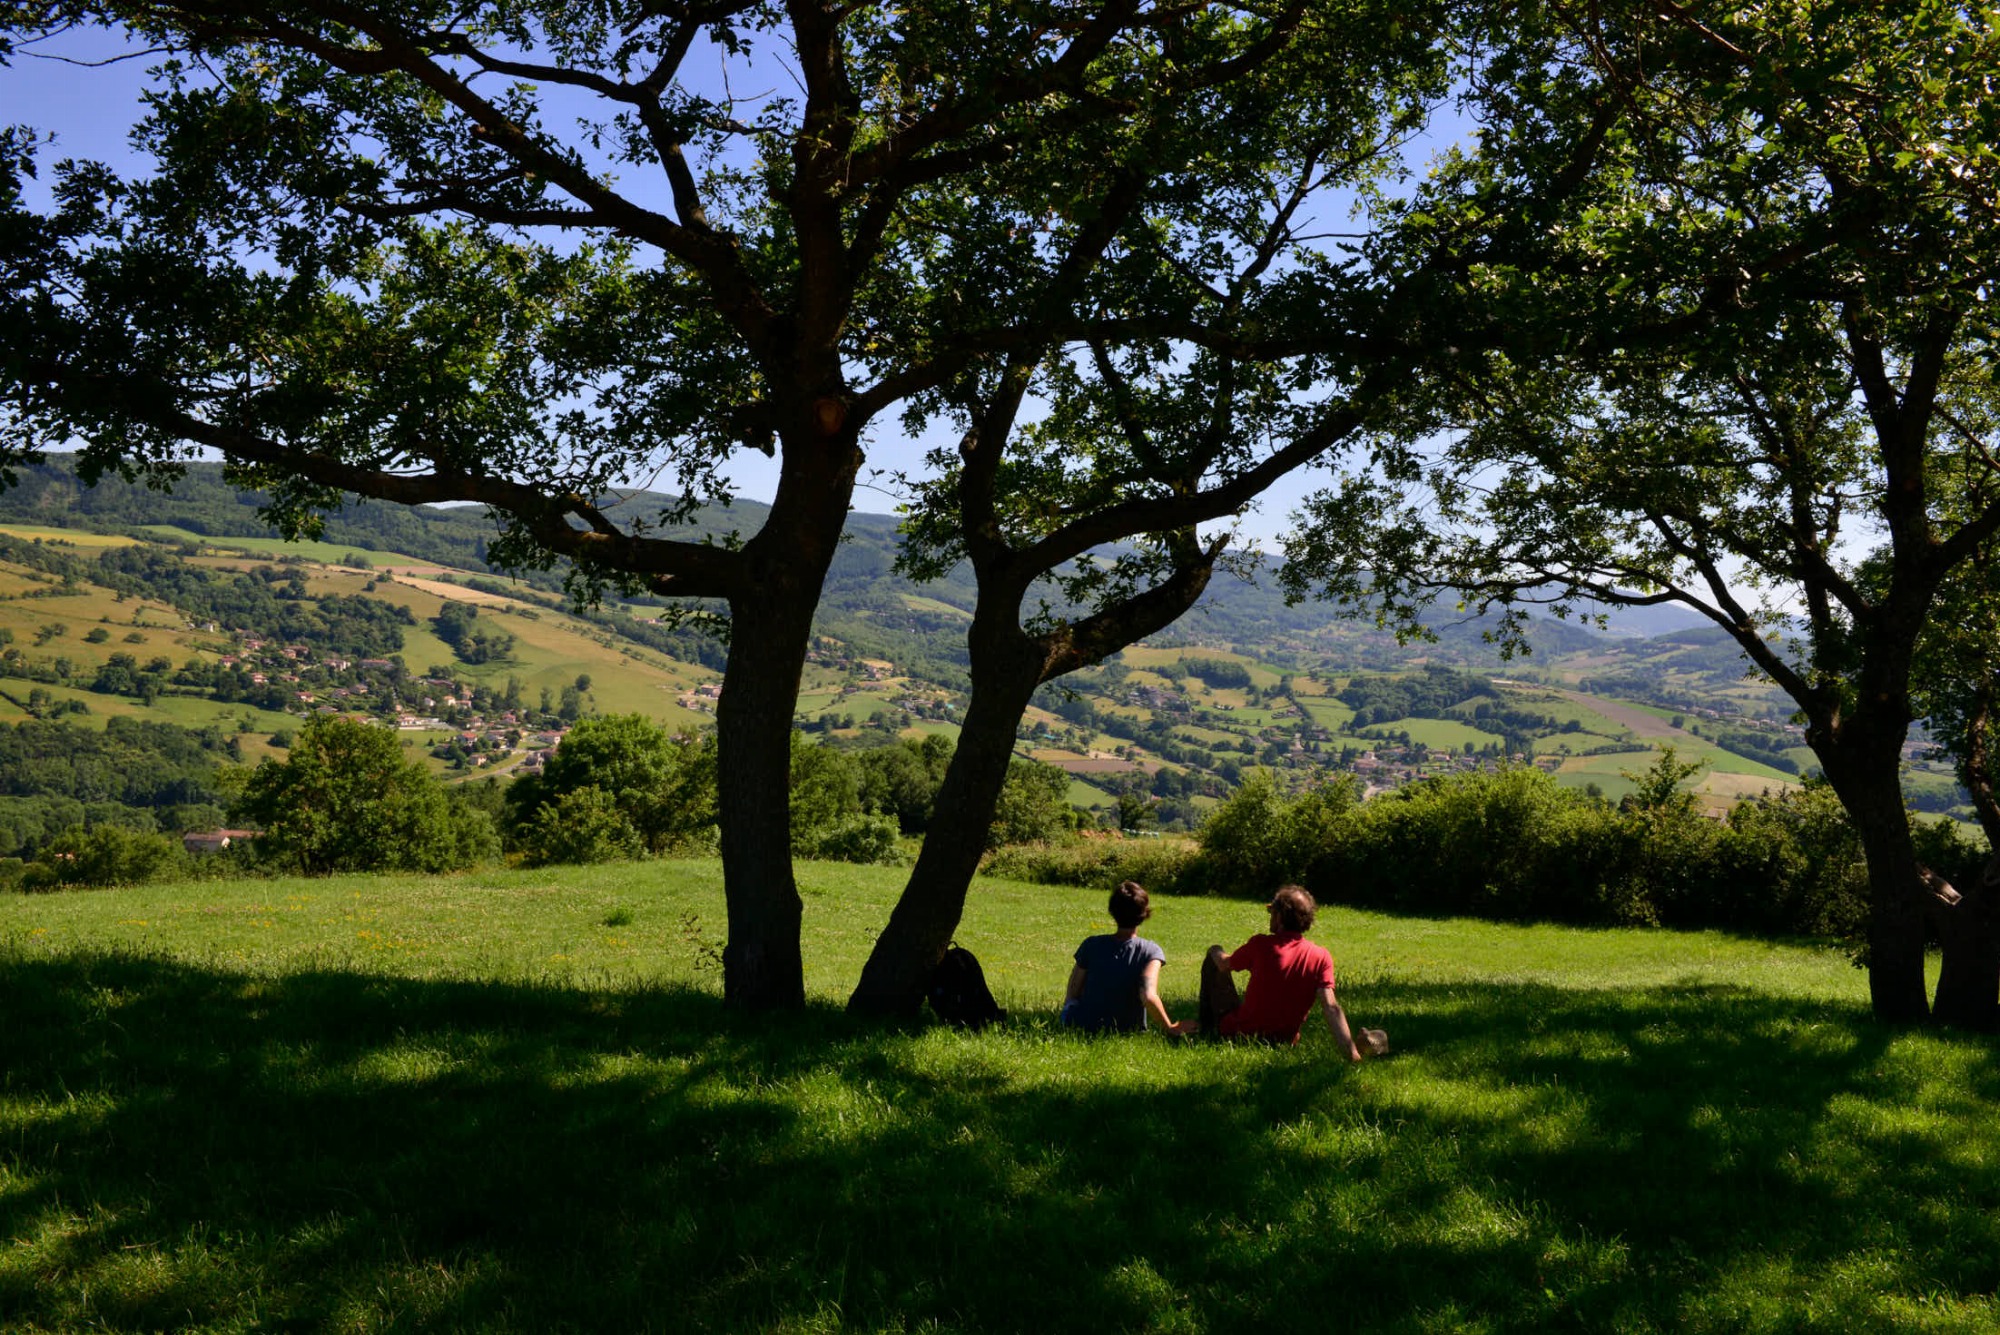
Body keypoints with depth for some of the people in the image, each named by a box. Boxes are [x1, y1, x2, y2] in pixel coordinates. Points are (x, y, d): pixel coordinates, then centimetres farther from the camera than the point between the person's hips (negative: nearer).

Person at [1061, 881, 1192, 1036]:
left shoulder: (1091, 946, -9)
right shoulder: (1151, 951, -14)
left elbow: (1071, 996, -3)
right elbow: (1148, 997, -29)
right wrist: (1170, 1029, -17)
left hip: (1083, 1028, 0)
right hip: (1126, 1033, 0)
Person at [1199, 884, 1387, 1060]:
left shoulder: (1261, 945, -19)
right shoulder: (1320, 957, -14)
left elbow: (1224, 965, -1)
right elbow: (1331, 1007, -23)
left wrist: (1215, 952, 24)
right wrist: (1352, 1052, -24)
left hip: (1239, 1033, -4)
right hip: (1284, 1040, 4)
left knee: (1212, 961, 16)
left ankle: (1207, 1028, 28)